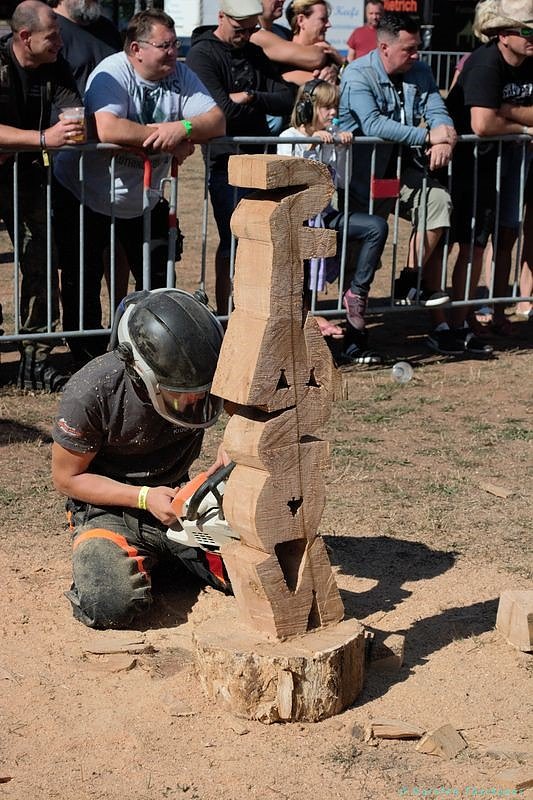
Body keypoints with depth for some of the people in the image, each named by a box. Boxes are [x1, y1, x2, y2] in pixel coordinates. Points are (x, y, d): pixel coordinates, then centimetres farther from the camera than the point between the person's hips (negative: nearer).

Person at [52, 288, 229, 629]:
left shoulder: (207, 375, -17)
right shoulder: (90, 393, -25)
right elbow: (68, 477, -11)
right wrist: (144, 498, -21)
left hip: (177, 498, 4)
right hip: (108, 508, -4)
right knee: (111, 606, -31)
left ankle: (167, 557, 12)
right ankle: (140, 559, 4)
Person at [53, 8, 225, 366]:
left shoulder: (180, 75, -6)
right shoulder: (112, 72, -23)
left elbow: (217, 122, -13)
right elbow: (107, 129, -39)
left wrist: (183, 128, -34)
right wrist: (166, 139, -30)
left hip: (143, 199, 5)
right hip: (85, 194, -5)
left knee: (158, 278, 12)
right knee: (83, 279, 4)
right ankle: (90, 358, 19)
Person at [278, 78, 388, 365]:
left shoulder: (329, 140, 12)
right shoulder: (290, 137, -2)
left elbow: (341, 182, 9)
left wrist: (341, 150, -4)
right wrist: (311, 143, -20)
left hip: (324, 214, 6)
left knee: (377, 226, -15)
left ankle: (356, 292, -15)